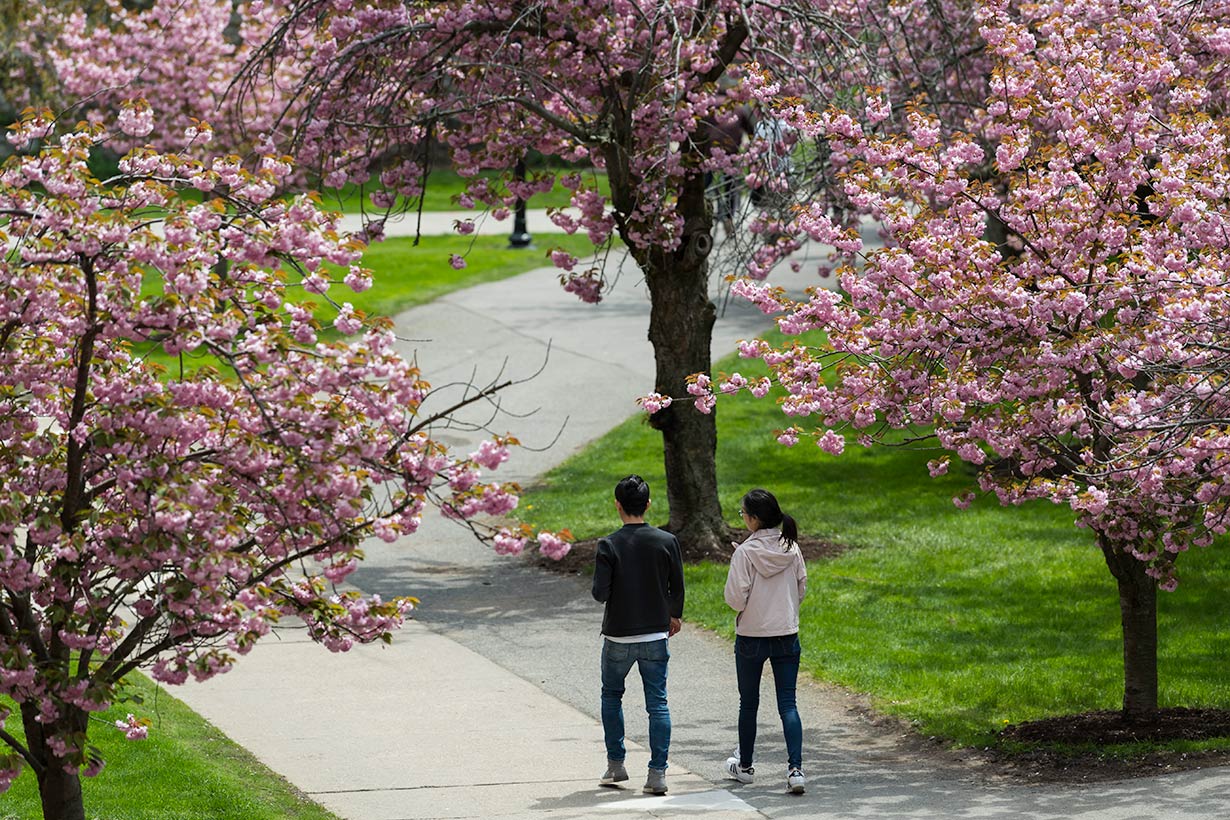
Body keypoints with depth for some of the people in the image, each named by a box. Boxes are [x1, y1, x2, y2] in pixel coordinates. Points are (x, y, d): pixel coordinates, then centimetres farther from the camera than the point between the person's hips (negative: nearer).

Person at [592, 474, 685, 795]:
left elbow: (600, 593, -15)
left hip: (618, 636, -1)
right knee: (657, 703, 4)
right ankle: (657, 773, -2)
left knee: (611, 695, 19)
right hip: (655, 635, 1)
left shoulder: (609, 545, -12)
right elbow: (677, 588, 2)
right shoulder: (667, 542, -5)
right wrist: (674, 615, 20)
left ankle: (615, 765, 20)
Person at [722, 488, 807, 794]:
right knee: (788, 704, 2)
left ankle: (744, 766, 27)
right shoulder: (791, 549, -2)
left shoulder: (746, 553, -15)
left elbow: (735, 599, -16)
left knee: (748, 703, 14)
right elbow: (801, 589, 6)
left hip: (751, 636, -3)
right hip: (787, 636, 3)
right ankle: (795, 769, -12)